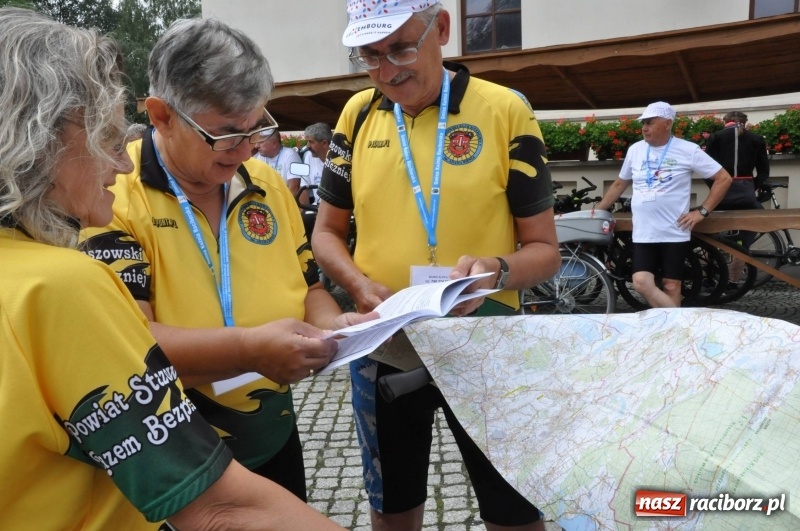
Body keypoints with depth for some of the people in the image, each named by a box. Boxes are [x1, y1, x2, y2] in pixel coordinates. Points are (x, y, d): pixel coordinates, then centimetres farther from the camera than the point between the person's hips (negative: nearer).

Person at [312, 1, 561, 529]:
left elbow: (545, 249, -5)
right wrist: (359, 284, -11)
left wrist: (496, 270, -26)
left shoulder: (506, 110, -8)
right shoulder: (358, 113, 2)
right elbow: (327, 232, 9)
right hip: (382, 347, 3)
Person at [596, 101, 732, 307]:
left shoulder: (688, 150, -3)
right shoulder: (635, 150, 8)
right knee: (641, 283, -11)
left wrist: (702, 211, -6)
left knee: (671, 287, 2)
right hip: (643, 234, 3)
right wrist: (597, 210, 17)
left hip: (674, 233, -3)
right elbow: (619, 184, 21)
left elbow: (724, 178, 1)